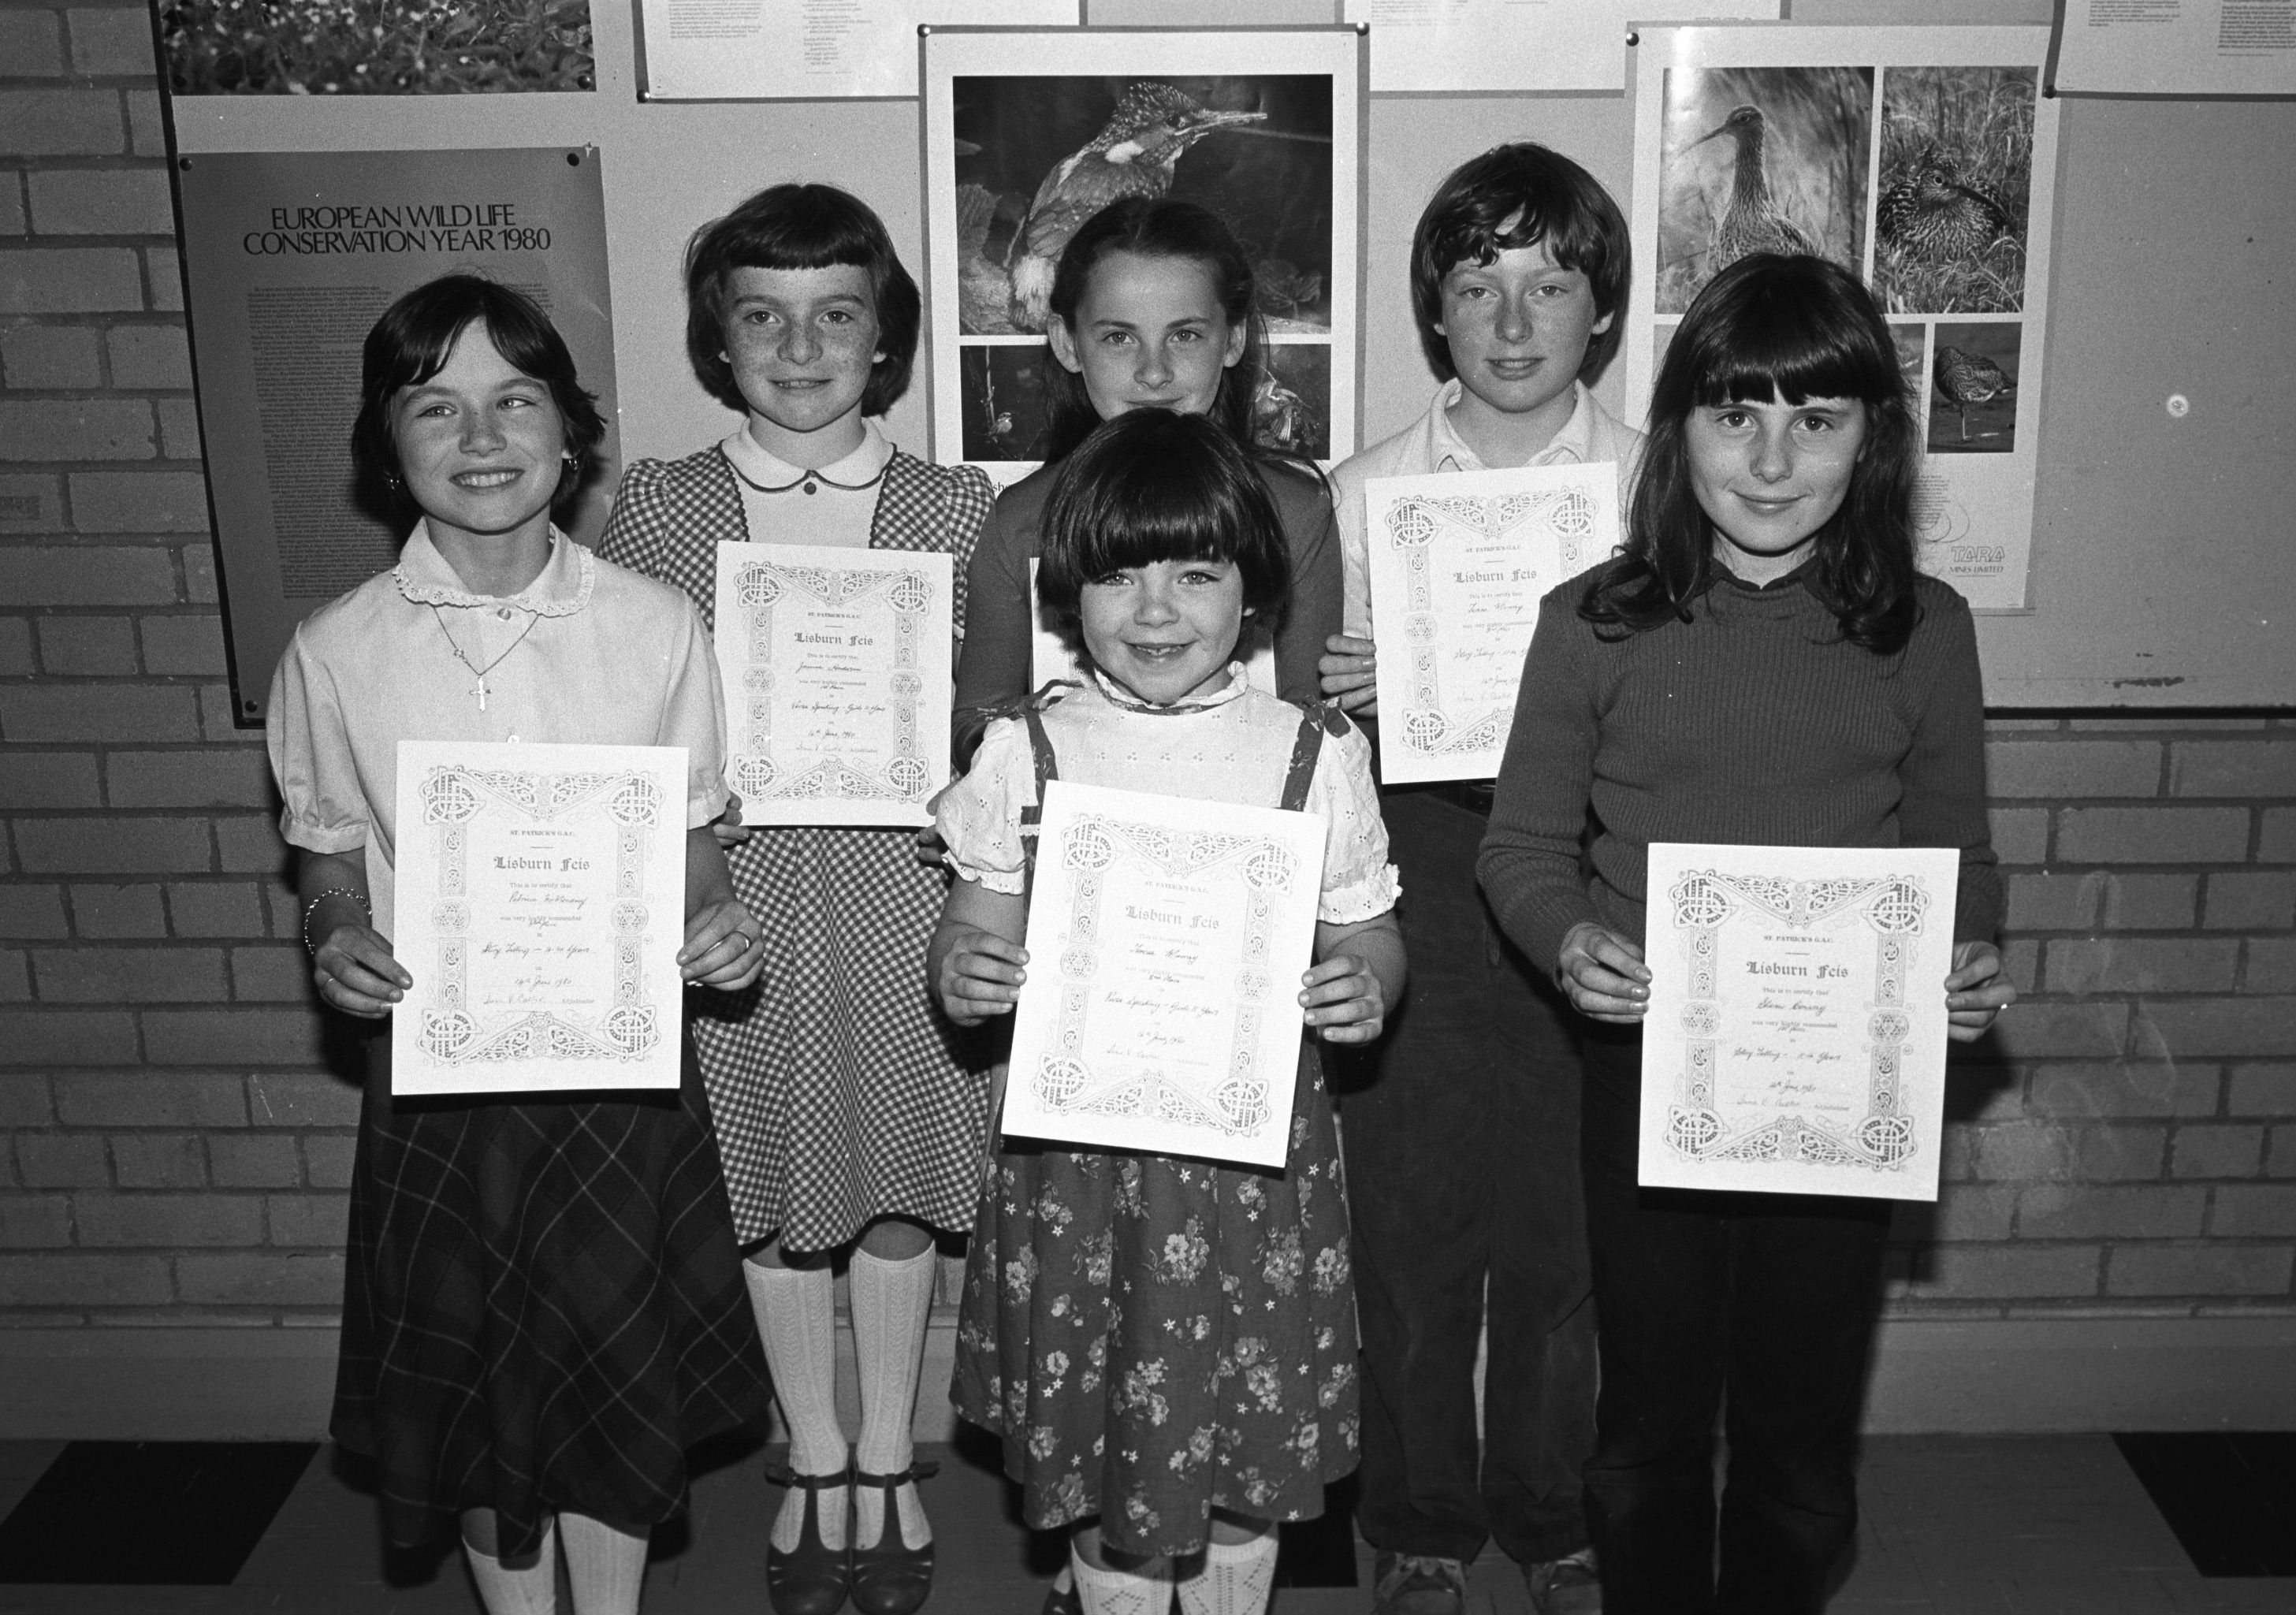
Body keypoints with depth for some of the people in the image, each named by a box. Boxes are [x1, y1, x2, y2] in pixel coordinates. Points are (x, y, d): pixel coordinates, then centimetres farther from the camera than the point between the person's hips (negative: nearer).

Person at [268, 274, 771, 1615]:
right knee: (474, 1388, 15)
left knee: (620, 1375, 12)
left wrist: (717, 923, -15)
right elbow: (328, 857, 7)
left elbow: (693, 841, 5)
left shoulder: (657, 628, -5)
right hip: (438, 1066, 1)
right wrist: (336, 939, -14)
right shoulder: (336, 654, -5)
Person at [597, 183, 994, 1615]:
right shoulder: (656, 506, -1)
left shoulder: (958, 508, -1)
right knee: (772, 1184, 13)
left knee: (901, 1178, 13)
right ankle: (816, 1464, 35)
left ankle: (890, 1460, 34)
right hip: (738, 890, 1)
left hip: (901, 886, 0)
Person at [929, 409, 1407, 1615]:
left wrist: (1366, 987, -16)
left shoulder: (1316, 756, -2)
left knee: (1250, 1442, 13)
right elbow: (970, 940, 3)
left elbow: (1368, 934, 5)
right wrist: (960, 973, -19)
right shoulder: (1027, 753, -2)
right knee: (1095, 1430, 13)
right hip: (1077, 1144, 0)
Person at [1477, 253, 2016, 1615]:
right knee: (1651, 1425, 15)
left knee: (1804, 1438, 14)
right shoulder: (1594, 624, -5)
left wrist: (1968, 961, -11)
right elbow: (1525, 844, 0)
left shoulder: (1925, 630, -1)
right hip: (1648, 1074, -1)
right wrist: (1570, 940, -19)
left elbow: (1956, 851, 8)